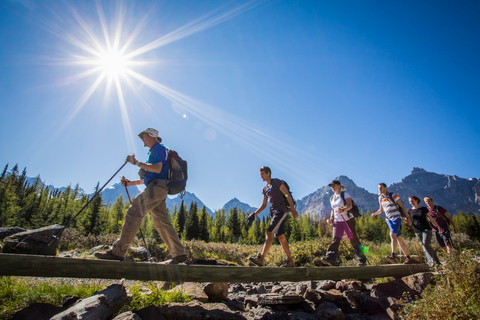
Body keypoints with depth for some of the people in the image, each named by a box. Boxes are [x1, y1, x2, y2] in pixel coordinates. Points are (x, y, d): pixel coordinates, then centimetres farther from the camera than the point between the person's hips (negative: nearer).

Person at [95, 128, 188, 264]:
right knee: (162, 222, 6)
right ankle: (179, 254, 7)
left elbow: (157, 169, -17)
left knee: (133, 213, -14)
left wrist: (136, 162, -11)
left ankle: (118, 251, -13)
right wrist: (131, 182, 24)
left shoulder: (159, 148, 1)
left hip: (156, 188, -10)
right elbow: (150, 177, 31)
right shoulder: (154, 151, 31)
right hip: (157, 190, 10)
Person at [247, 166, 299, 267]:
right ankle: (290, 261, 15)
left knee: (269, 232, -19)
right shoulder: (265, 188, 18)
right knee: (281, 237, 7)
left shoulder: (277, 182, -4)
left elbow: (288, 195, -8)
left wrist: (293, 210, -13)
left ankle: (261, 258, -23)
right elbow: (264, 205, 19)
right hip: (273, 213, 8)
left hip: (281, 211, -8)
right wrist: (255, 213, 6)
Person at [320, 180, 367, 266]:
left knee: (353, 239, 1)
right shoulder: (332, 198, 16)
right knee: (335, 239, -8)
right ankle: (330, 258, -19)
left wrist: (342, 209, -35)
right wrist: (331, 219, 7)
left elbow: (350, 205, -16)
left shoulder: (345, 194, -3)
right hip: (337, 222, 5)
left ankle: (361, 259, 18)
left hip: (348, 220, -5)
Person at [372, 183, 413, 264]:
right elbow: (381, 210, 19)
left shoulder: (393, 195, -6)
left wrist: (408, 217, -3)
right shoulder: (380, 198, 10)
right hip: (389, 220, 6)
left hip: (396, 218, -6)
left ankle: (393, 255, -33)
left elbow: (402, 206, -2)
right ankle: (408, 258, 15)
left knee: (392, 234, -25)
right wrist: (375, 214, -1)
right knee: (399, 238, 8)